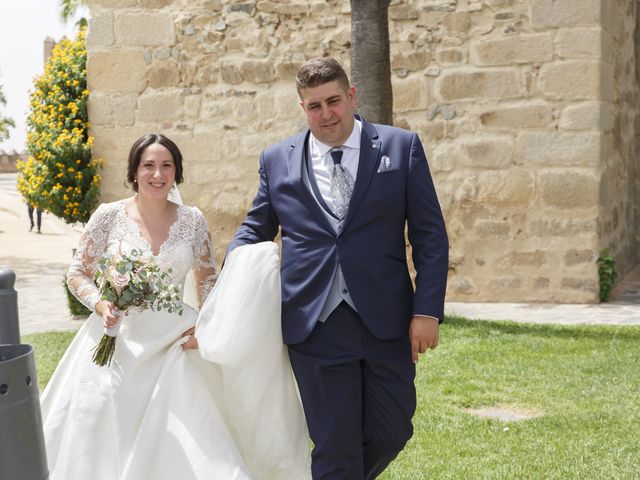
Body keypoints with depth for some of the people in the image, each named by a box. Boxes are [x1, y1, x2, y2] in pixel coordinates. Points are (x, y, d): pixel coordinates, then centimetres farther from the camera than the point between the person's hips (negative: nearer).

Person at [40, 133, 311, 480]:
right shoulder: (109, 216, -3)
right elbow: (77, 273, 4)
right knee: (104, 442, -1)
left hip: (173, 345, 1)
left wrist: (207, 326, -5)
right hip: (116, 344, 0)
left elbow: (208, 281, 11)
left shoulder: (192, 220, 1)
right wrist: (100, 305, -15)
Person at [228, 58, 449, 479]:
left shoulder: (402, 147, 4)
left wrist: (427, 311, -5)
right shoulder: (277, 160, 8)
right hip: (316, 327, 0)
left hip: (386, 322, 0)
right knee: (335, 446, 4)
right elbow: (257, 227, 19)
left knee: (391, 432, 7)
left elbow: (430, 235, 2)